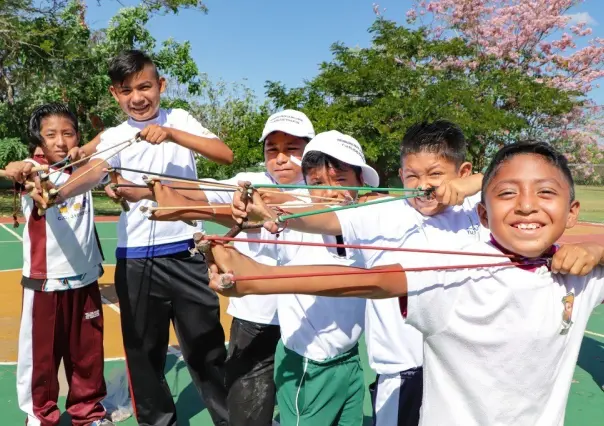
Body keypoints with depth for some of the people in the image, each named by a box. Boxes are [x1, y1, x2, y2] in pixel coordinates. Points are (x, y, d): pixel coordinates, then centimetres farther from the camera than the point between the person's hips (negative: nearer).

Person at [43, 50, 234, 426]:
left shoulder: (179, 120, 3)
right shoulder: (115, 137, 3)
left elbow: (226, 155, -12)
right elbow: (93, 172, -17)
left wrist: (172, 134, -24)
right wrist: (56, 193, -38)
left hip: (186, 251, -1)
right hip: (136, 259, 2)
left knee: (206, 344, 8)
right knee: (143, 349, 11)